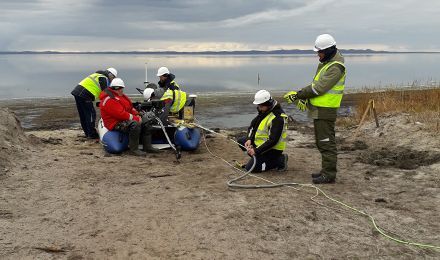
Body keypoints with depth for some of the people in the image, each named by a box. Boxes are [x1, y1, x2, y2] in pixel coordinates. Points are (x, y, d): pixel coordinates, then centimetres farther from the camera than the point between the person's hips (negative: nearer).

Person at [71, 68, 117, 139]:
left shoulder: (98, 75, 23)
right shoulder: (104, 79, -4)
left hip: (77, 92, 10)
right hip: (85, 94, -10)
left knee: (83, 114, 15)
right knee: (91, 114, -4)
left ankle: (87, 133, 24)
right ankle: (92, 134, -3)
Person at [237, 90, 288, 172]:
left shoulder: (277, 118, -26)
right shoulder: (263, 111, 3)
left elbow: (273, 141, -28)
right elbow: (252, 126, 8)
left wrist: (256, 151, -27)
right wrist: (249, 139, -9)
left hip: (272, 149, -10)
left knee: (250, 168, -14)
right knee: (241, 141, 11)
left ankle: (279, 160, -5)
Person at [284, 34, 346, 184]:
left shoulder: (335, 67, -18)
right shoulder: (326, 63, 15)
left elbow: (319, 88, -23)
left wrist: (298, 95, -18)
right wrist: (305, 98, 11)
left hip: (325, 110, -10)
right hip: (319, 109, 10)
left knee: (326, 142, -5)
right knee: (321, 142, 16)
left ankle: (329, 175, 1)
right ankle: (327, 170, 26)